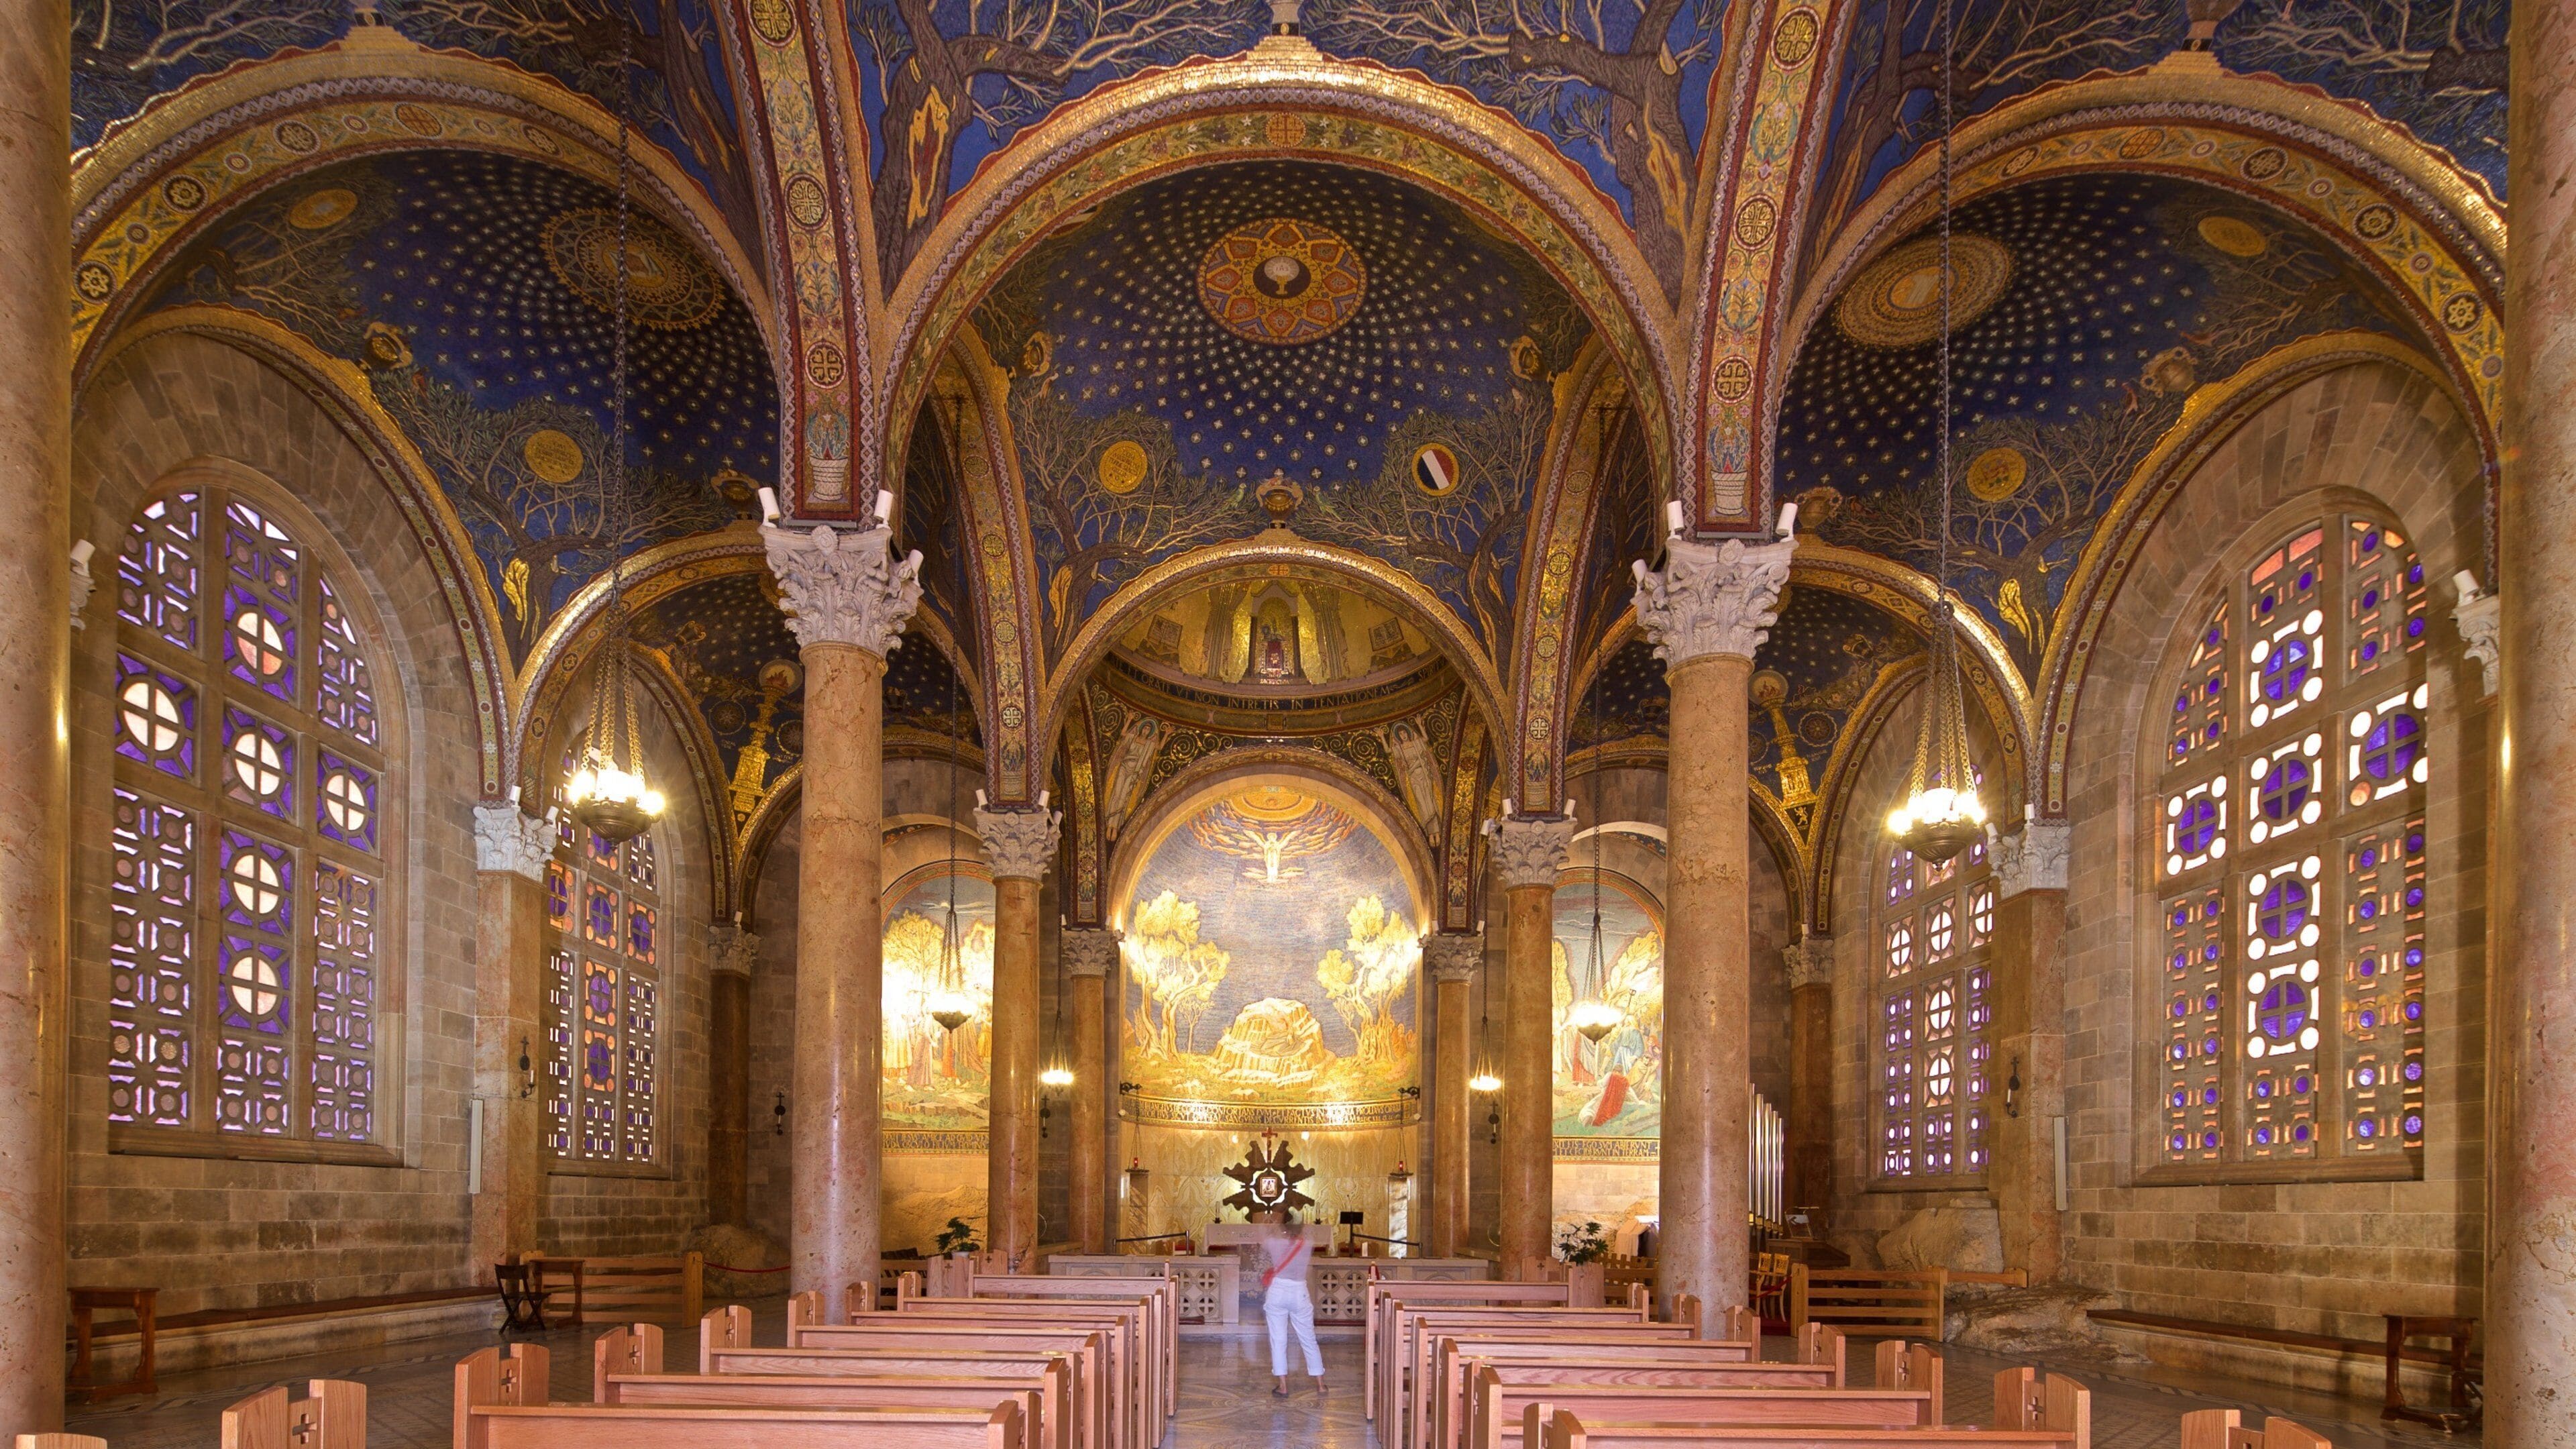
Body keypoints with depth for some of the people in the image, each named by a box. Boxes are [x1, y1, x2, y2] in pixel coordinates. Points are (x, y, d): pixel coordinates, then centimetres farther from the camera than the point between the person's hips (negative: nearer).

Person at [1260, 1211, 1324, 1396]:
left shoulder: (1274, 1244, -10)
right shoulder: (1307, 1246, -6)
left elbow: (1263, 1244, 14)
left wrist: (1274, 1232, 29)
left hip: (1277, 1293, -1)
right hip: (1299, 1294, 1)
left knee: (1278, 1341, 5)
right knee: (1308, 1340, 12)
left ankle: (1283, 1386, 2)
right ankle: (1320, 1384, 16)